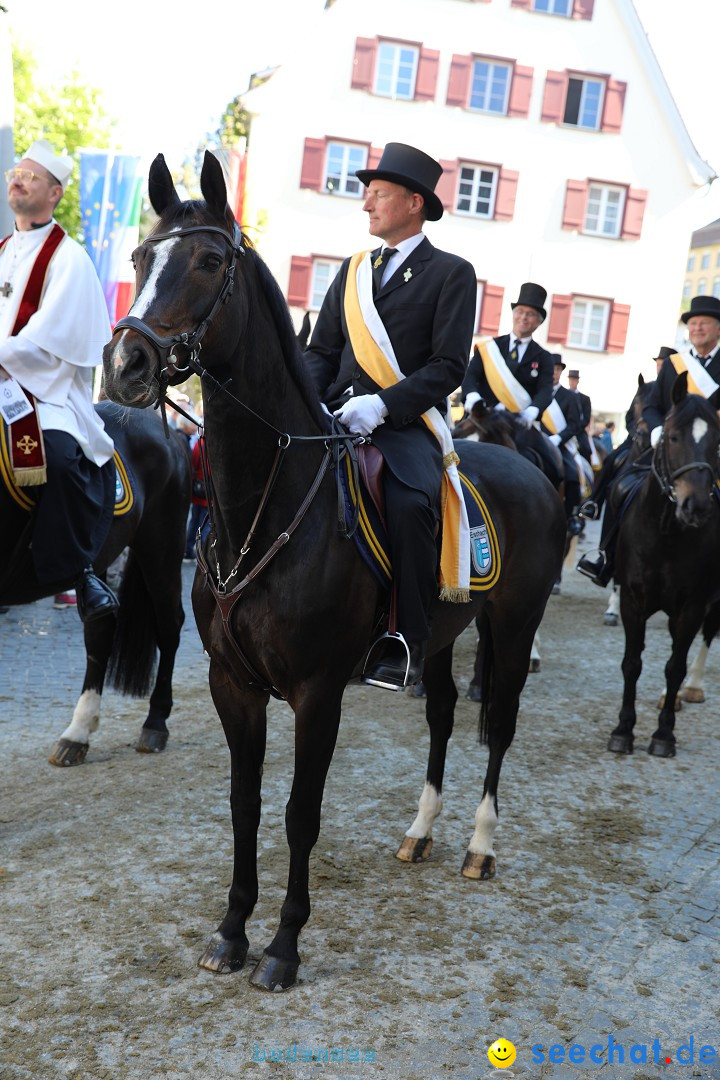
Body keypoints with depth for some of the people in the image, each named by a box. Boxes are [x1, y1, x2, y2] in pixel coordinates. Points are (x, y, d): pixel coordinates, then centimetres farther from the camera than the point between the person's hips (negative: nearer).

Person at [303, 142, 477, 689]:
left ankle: (407, 645, -20)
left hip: (408, 423, -5)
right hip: (339, 415, 5)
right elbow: (321, 351, 18)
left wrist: (382, 405, -20)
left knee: (409, 504, -33)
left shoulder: (451, 273, 5)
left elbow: (449, 366, -6)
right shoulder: (353, 270, 23)